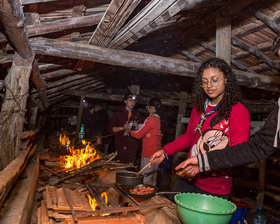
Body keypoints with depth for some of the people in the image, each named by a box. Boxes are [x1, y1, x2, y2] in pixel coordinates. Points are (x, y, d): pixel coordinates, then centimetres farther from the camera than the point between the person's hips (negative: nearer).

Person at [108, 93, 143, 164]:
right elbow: (111, 128, -2)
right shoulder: (118, 114, 3)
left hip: (133, 145, 2)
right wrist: (122, 128, -15)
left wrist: (137, 126, -4)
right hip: (121, 145, -2)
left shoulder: (137, 114, 12)